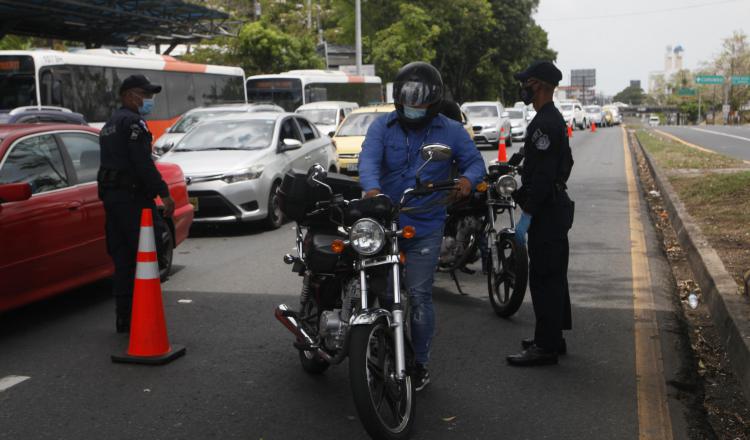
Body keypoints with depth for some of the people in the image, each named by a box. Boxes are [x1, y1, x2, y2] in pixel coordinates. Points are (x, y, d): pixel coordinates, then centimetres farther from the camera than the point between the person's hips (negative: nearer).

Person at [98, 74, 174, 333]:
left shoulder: (109, 125, 22)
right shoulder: (132, 122, -10)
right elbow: (143, 163, -19)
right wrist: (163, 193, -18)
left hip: (111, 196, 10)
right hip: (132, 196, -10)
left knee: (122, 259, 11)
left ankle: (124, 319, 15)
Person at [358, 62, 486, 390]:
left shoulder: (451, 131, 5)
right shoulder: (383, 126, 2)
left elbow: (474, 160, 7)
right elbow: (368, 158, -14)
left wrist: (468, 179, -18)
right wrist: (371, 187, -36)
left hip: (426, 228, -1)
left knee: (419, 296, -3)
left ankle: (420, 363, 12)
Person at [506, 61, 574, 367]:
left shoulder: (544, 123, -18)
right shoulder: (555, 119, 16)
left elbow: (543, 175, -24)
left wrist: (526, 217, -23)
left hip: (546, 212, -11)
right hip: (556, 207, 11)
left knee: (543, 278, -7)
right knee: (553, 276, 16)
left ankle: (546, 347, -3)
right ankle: (554, 338, 25)